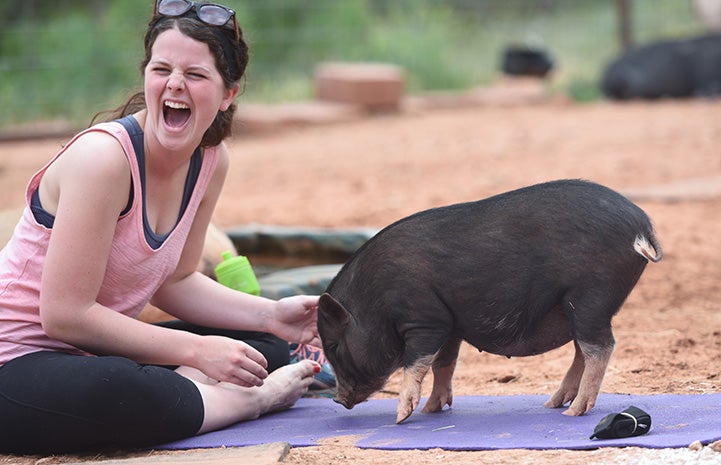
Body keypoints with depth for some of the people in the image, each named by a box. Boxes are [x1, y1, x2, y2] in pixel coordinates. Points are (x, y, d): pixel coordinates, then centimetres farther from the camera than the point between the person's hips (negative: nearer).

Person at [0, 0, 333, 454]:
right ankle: (251, 399, -14)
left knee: (269, 346, 11)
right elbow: (66, 314, -25)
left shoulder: (211, 160, 1)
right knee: (113, 392, -40)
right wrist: (196, 351, -21)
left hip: (95, 353, 9)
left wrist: (273, 315, -1)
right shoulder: (104, 157, -24)